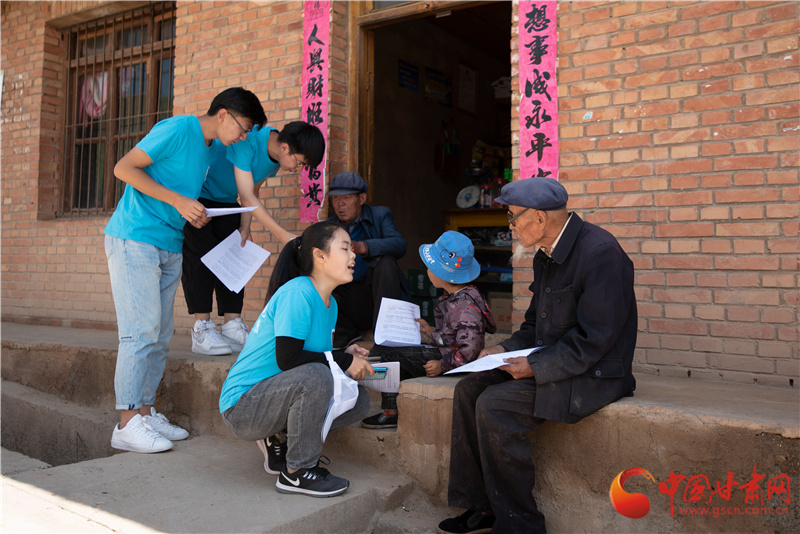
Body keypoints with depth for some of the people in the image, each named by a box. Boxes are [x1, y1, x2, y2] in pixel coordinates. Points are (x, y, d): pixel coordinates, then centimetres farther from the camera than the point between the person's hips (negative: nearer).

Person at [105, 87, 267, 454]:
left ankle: (145, 411, 15)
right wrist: (178, 201, -17)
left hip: (169, 247, 9)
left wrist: (195, 215, 5)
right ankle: (128, 422, -6)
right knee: (141, 330, -11)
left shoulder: (208, 148, 17)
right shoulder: (179, 128, -9)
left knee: (159, 336, 8)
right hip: (134, 240, -9)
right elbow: (124, 168, -12)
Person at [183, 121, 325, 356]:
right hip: (197, 195, -7)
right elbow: (247, 196, -35)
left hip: (226, 201, 8)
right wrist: (283, 235, -38)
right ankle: (201, 330, -10)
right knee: (200, 257, -13)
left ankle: (233, 328, -3)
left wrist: (245, 225, -11)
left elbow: (252, 192, 3)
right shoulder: (247, 141, -32)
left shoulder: (276, 159, -7)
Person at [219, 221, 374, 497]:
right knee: (314, 377, -33)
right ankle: (297, 472, -14)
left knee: (358, 400, -1)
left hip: (272, 396, 9)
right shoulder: (297, 293, -21)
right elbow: (287, 359, -27)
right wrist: (343, 361, -18)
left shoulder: (329, 303, 8)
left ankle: (280, 440, 11)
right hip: (242, 405, -9)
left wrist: (345, 355, -4)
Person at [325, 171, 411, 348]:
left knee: (386, 261, -29)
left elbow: (399, 245, -20)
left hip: (375, 294, -2)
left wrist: (362, 247, -37)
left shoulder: (380, 215, 1)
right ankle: (346, 333, -4)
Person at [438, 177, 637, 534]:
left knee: (495, 405, -24)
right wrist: (506, 350, 3)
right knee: (469, 388, -3)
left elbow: (594, 339, -23)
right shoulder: (545, 257, 11)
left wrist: (537, 367, -21)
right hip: (548, 364, 10)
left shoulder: (600, 252, -20)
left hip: (593, 374, -9)